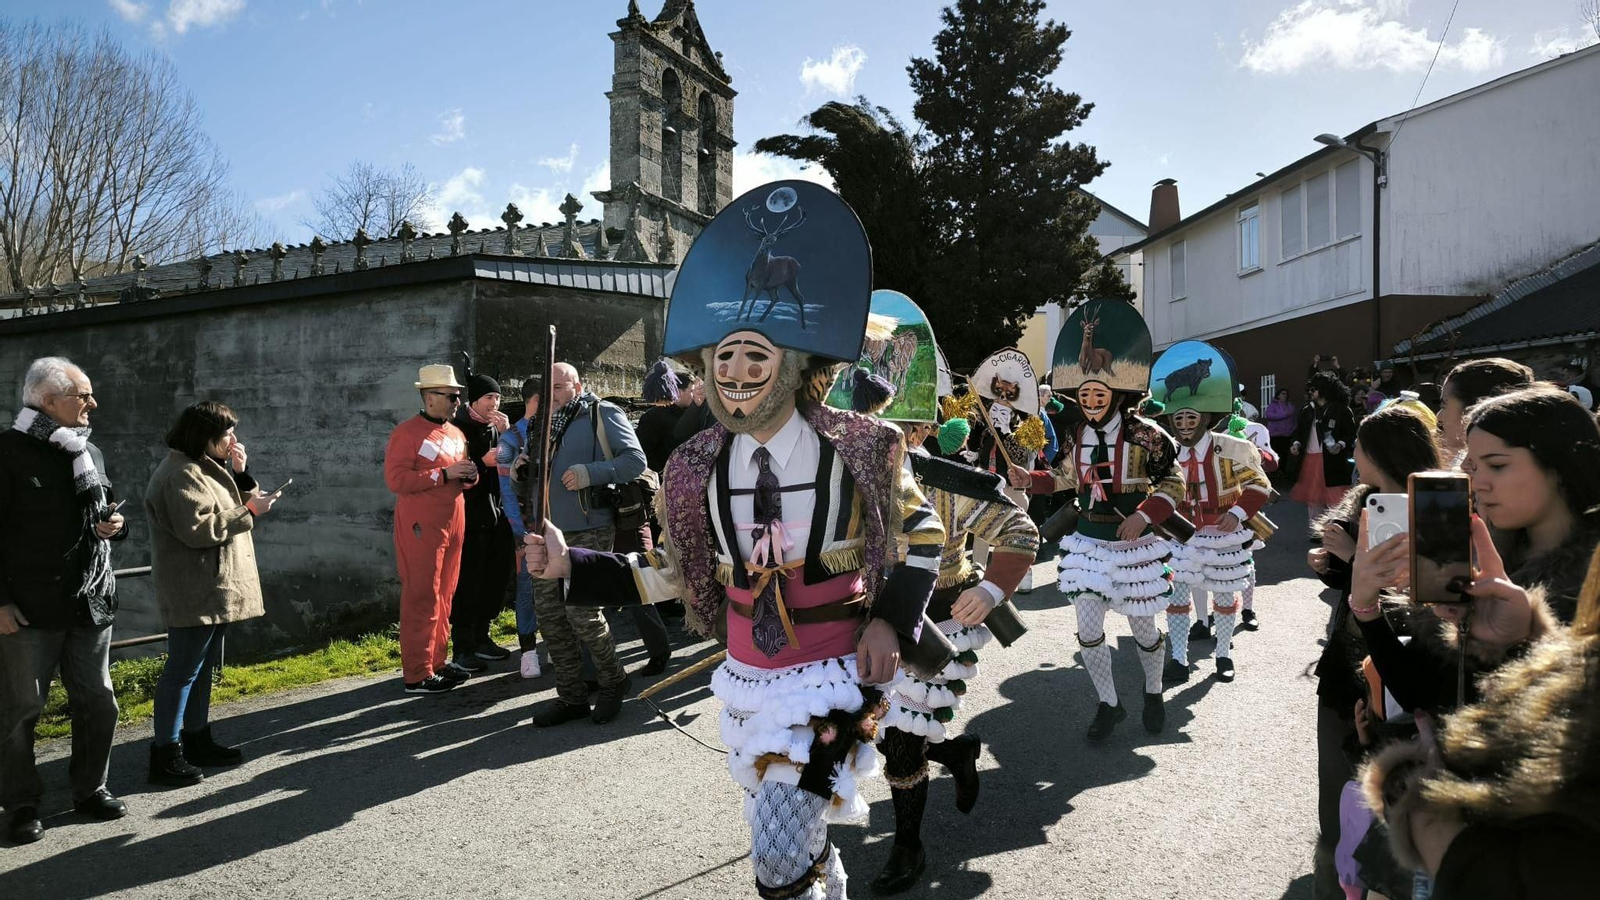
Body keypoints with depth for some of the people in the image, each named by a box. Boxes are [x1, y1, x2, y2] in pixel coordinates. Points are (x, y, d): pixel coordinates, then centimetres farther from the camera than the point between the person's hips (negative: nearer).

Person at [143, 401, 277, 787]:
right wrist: (248, 511, -18)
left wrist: (241, 476, 4)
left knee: (204, 666, 16)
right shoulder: (181, 474, -16)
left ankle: (197, 741, 26)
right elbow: (198, 528, -24)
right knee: (183, 669, -7)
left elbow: (225, 511, 18)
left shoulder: (206, 469, 16)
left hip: (214, 589, 11)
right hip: (194, 592, -11)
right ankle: (165, 754, -1)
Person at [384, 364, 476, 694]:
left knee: (444, 597, 12)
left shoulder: (456, 434, 15)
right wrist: (444, 473, -20)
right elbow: (395, 479, -18)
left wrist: (469, 476, 2)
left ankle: (437, 661, 22)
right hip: (422, 529, -8)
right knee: (422, 599, -5)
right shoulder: (407, 432, -9)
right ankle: (417, 675, 1)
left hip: (452, 525, 8)